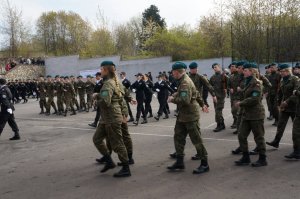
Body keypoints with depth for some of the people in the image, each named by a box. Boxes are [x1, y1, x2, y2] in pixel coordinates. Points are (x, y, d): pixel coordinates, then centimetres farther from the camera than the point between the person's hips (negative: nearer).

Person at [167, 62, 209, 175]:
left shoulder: (185, 83, -20)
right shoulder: (182, 81, 11)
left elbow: (185, 100, -29)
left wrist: (173, 99, -16)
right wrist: (174, 95, 6)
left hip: (190, 116, -10)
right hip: (183, 115, 10)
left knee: (196, 140, -1)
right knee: (178, 137, 13)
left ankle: (204, 164, 10)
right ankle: (179, 162, 22)